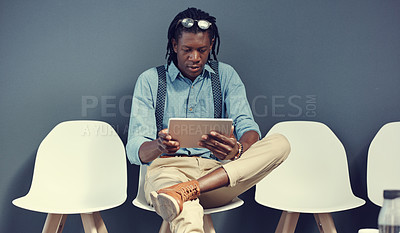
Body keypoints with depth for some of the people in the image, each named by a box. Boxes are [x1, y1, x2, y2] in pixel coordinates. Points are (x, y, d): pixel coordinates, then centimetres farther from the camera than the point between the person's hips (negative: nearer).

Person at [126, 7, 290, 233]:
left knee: (280, 143, -24)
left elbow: (247, 127, -1)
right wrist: (159, 146, -28)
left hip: (216, 171, 3)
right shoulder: (150, 81, 8)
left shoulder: (226, 75, 14)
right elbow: (135, 150, -1)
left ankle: (185, 190, -39)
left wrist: (236, 150, -28)